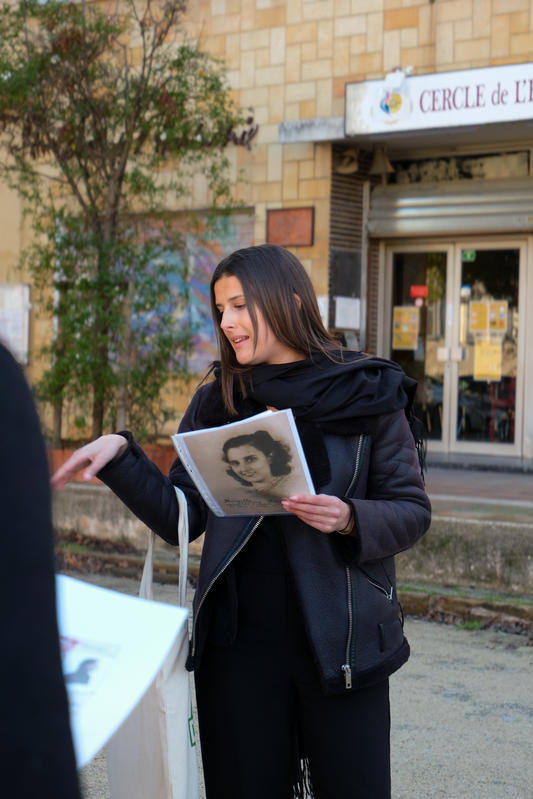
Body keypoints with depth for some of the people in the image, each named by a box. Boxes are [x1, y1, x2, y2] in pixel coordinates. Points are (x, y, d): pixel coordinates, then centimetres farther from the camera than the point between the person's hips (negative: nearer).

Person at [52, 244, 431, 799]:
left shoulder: (368, 396, -2)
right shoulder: (217, 403, 7)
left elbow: (412, 511, 0)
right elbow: (180, 520, 5)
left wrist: (349, 519, -19)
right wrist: (120, 455, -7)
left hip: (341, 642, -2)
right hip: (240, 643, 2)